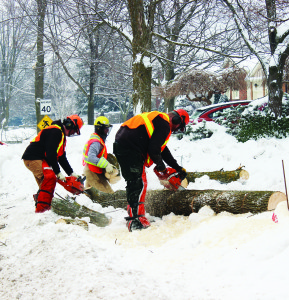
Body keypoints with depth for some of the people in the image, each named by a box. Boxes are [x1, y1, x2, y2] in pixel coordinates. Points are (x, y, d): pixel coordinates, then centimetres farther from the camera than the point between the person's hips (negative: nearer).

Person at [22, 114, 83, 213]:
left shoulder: (62, 135, 19)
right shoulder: (55, 131, -15)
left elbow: (62, 157, 21)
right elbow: (51, 153, -22)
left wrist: (71, 173, 15)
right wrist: (58, 173, -19)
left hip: (40, 159, 11)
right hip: (33, 158, -11)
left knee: (44, 184, 15)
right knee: (50, 177, -25)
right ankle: (42, 207, -28)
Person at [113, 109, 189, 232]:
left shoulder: (158, 119, 26)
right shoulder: (164, 125, -7)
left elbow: (162, 149, 32)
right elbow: (154, 149, -15)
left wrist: (178, 168, 34)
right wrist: (160, 164, 5)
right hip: (130, 148, -11)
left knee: (134, 183, 16)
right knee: (138, 184, -12)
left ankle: (134, 217, 21)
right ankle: (136, 221, -16)